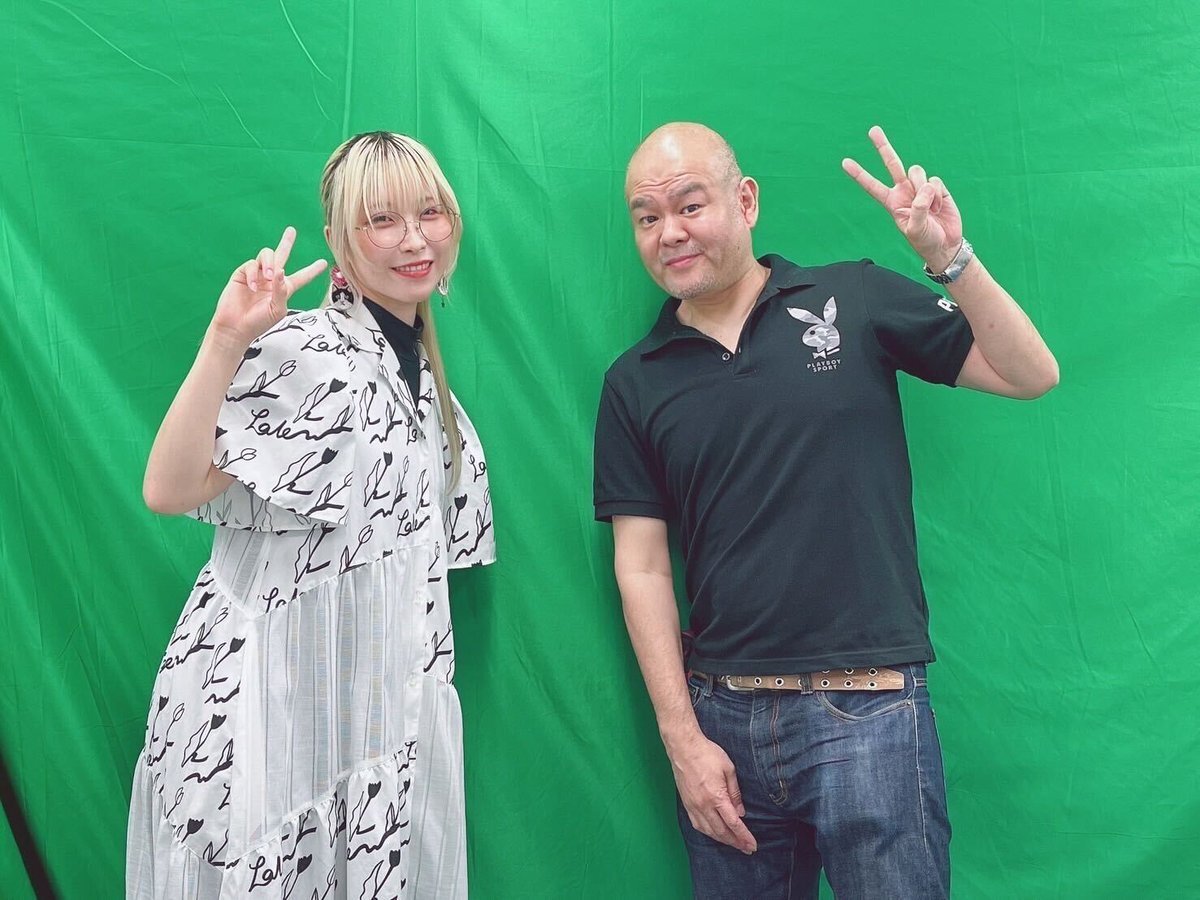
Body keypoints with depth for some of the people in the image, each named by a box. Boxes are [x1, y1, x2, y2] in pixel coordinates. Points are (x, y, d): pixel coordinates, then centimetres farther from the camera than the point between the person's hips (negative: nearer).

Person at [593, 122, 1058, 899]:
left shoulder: (855, 299, 1)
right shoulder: (634, 383, 5)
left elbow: (1031, 375, 1)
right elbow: (642, 567, 3)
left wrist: (950, 256, -14)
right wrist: (682, 738, -2)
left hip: (869, 711, -2)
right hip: (721, 717, 2)